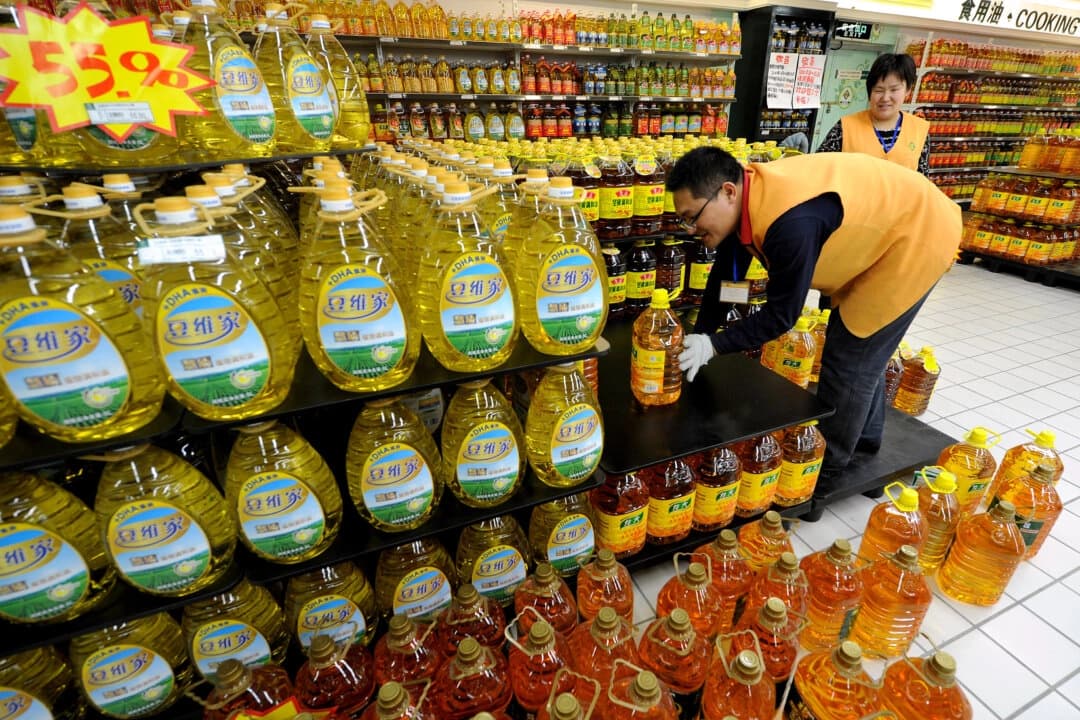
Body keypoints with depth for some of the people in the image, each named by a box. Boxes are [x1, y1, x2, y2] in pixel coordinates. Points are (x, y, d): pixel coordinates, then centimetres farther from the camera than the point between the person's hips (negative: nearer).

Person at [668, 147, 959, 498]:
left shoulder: (792, 222, -40)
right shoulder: (746, 195, -13)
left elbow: (781, 315, -30)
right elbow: (723, 276, -3)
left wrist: (712, 345, -27)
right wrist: (698, 339, -5)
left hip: (918, 235, -9)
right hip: (889, 222, 9)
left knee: (849, 358, -5)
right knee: (860, 349, 20)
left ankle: (827, 469, 13)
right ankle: (866, 433, 43)